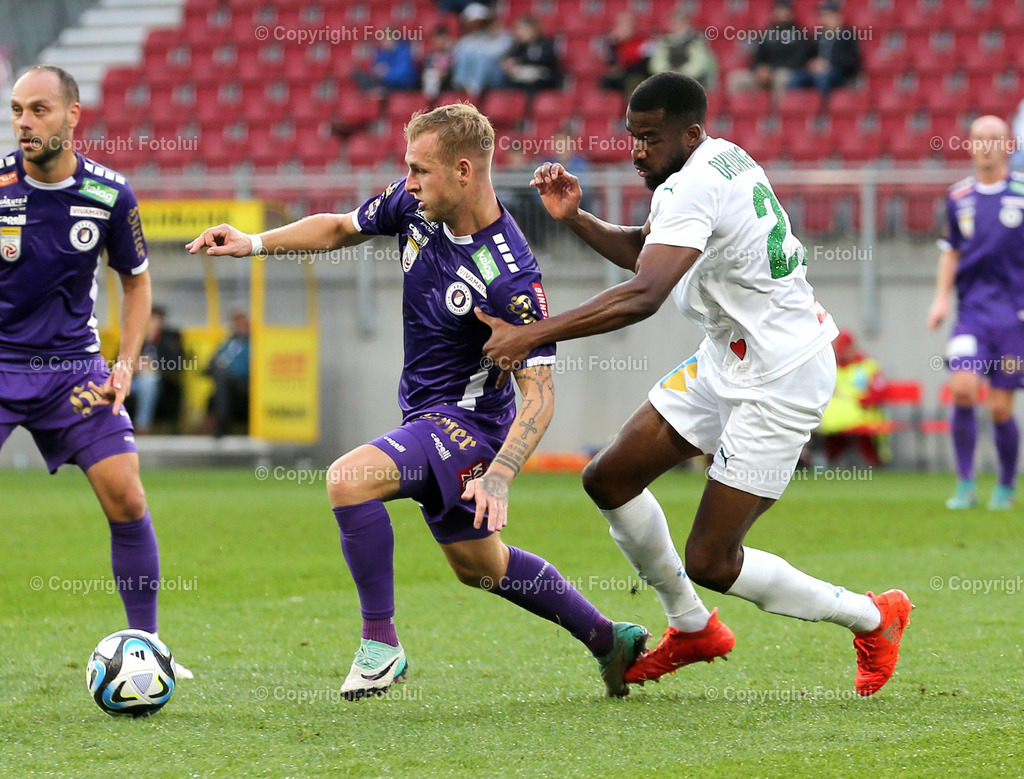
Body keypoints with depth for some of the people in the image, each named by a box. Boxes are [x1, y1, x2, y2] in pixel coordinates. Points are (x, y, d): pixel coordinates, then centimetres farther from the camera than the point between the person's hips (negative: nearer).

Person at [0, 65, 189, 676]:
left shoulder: (110, 194, -4)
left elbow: (136, 280, 12)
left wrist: (126, 366, 1)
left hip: (74, 365, 2)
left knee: (127, 499, -6)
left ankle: (146, 645, 8)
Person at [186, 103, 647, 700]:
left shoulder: (510, 277, -28)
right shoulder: (416, 205, -7)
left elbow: (540, 394, -26)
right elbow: (340, 228, 11)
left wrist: (498, 478, -37)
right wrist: (255, 242, -2)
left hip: (468, 419, -9)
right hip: (428, 414, 9)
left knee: (350, 479, -28)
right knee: (479, 565, 22)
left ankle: (381, 644, -16)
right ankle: (609, 639, 38)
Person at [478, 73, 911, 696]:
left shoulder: (693, 187, -25)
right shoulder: (722, 158, 6)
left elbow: (644, 295, -37)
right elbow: (644, 251, 20)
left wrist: (531, 335, -38)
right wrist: (574, 218, 3)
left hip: (779, 381, -10)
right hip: (727, 361, 10)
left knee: (711, 564, -7)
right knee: (610, 480, 9)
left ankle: (871, 617, 12)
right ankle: (693, 629, 26)